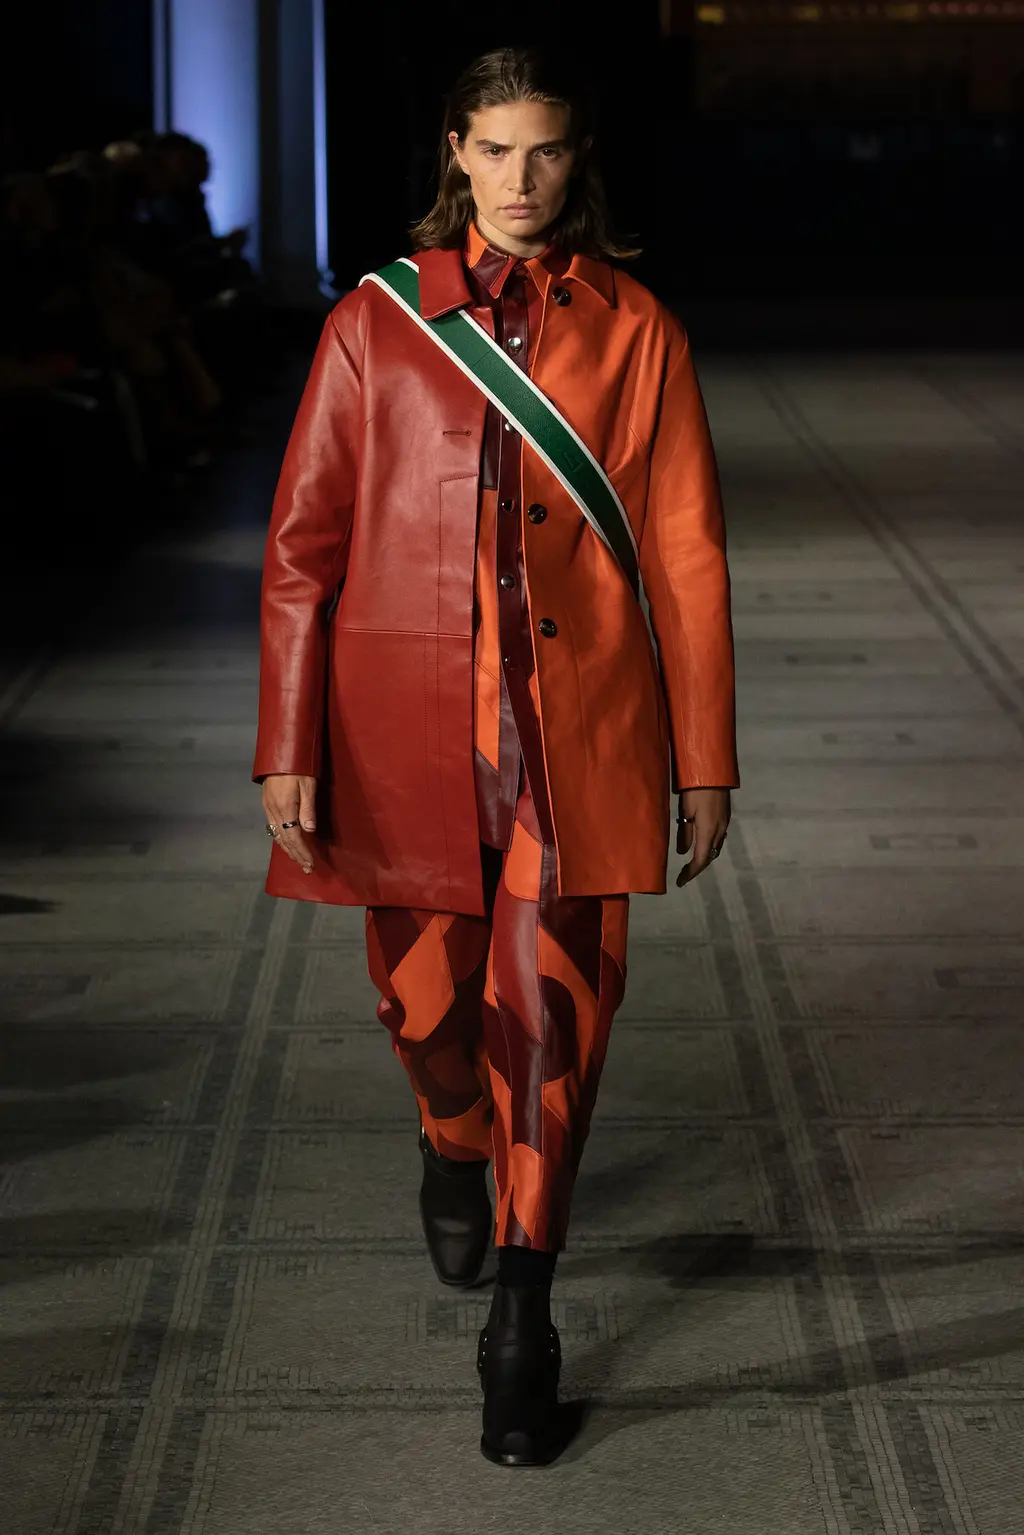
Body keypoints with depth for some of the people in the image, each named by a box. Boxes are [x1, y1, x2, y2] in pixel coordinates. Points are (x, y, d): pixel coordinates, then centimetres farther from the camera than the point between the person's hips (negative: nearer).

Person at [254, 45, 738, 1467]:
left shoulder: (634, 332, 2)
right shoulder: (377, 320, 2)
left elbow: (686, 554, 4)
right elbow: (303, 542, 1)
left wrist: (705, 760, 4)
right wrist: (287, 749, -4)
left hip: (577, 731, -1)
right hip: (408, 721, 1)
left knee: (553, 1013, -6)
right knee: (429, 997, 13)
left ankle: (522, 1326, 5)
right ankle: (455, 1150, 48)